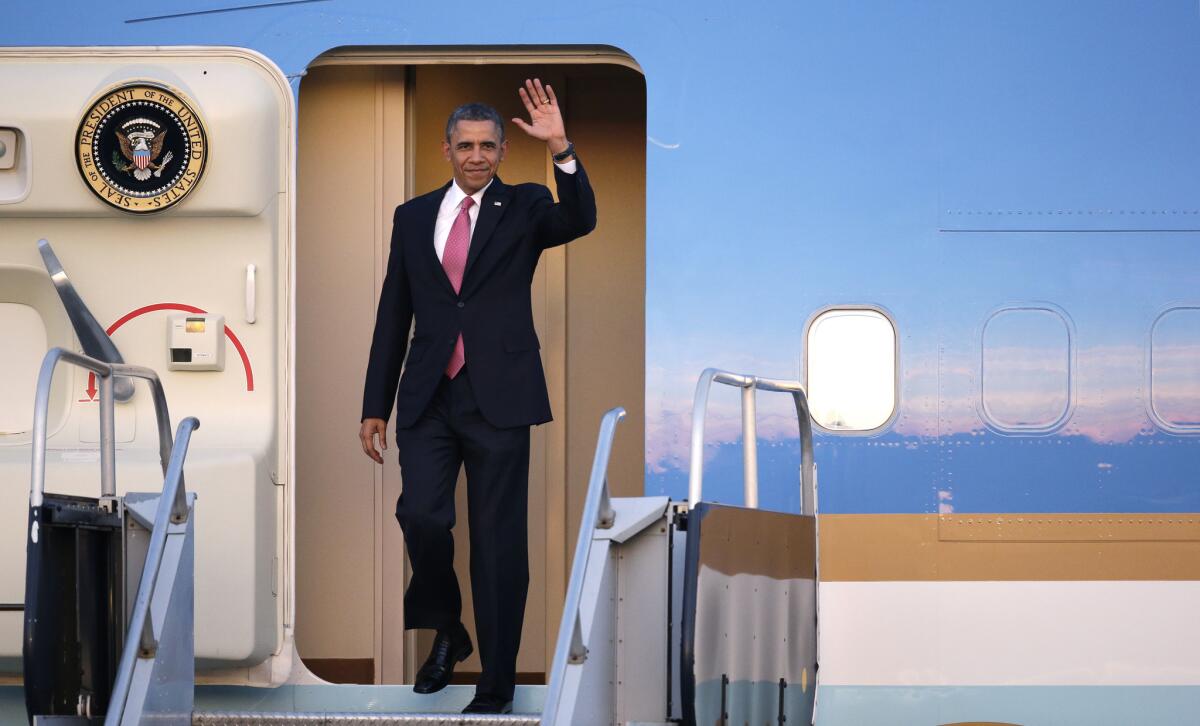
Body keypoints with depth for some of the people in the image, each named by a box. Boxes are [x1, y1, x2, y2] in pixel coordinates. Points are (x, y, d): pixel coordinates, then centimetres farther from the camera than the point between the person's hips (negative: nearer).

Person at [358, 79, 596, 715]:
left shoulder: (523, 208, 4)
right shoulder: (413, 217, 11)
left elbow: (580, 221, -18)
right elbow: (393, 317, 13)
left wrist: (561, 149, -31)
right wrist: (375, 406, 10)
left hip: (499, 398, -2)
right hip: (429, 398, 2)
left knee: (499, 541, 1)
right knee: (421, 516, -15)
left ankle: (496, 686, 12)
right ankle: (447, 632, 14)